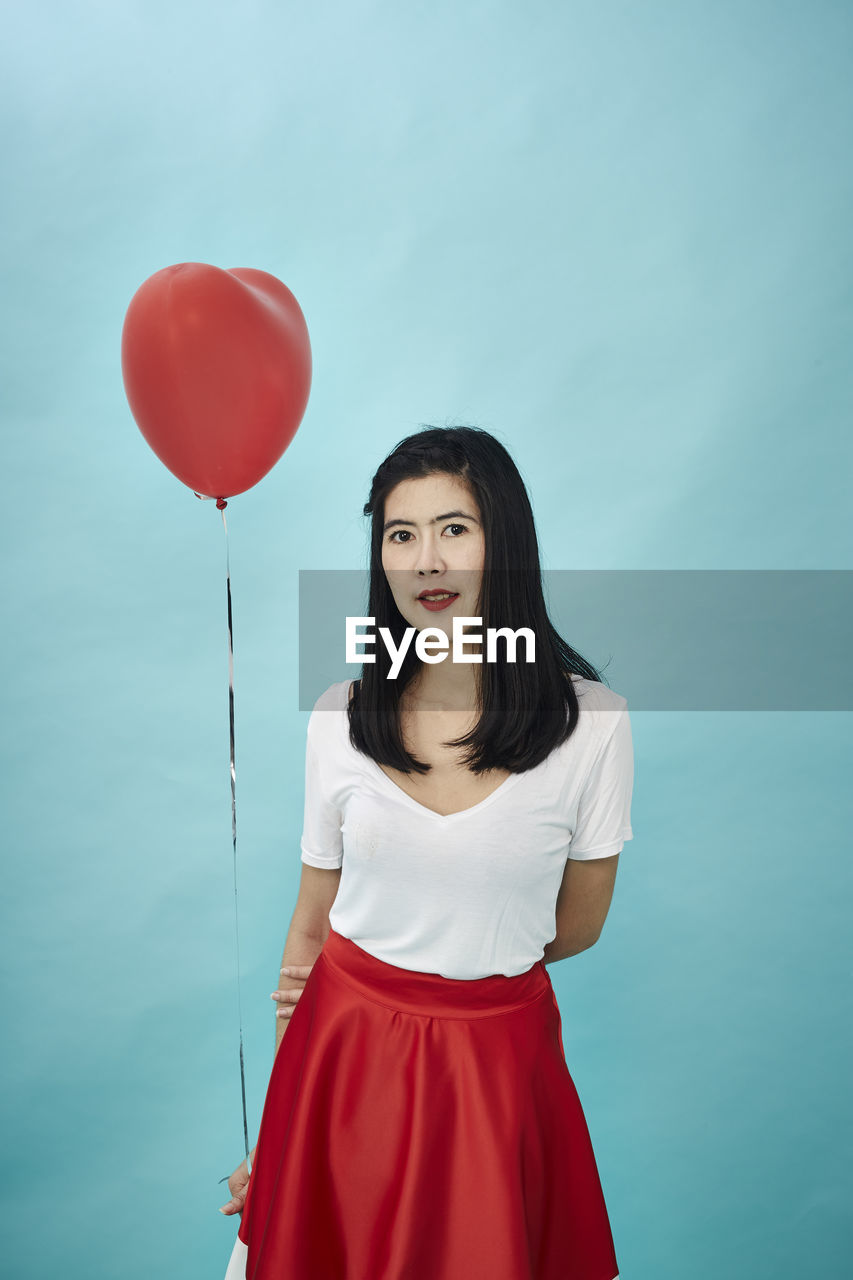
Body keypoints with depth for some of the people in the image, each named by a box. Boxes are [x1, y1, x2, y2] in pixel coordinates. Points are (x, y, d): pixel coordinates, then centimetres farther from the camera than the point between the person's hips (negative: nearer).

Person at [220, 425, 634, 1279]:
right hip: (345, 1047, 2)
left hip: (498, 1055, -1)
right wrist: (282, 1116, 3)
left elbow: (578, 925, -1)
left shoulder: (590, 720, -13)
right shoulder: (340, 716, -7)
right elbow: (311, 927, 0)